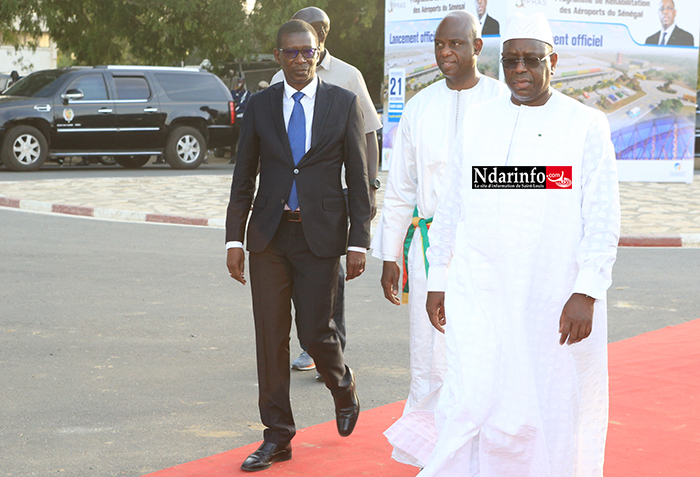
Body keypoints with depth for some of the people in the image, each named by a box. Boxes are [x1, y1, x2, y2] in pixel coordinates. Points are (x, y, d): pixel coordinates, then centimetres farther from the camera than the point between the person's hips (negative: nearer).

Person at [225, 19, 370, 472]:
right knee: (270, 336, 4)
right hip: (269, 235, 2)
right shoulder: (259, 105, 6)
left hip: (320, 235, -2)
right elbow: (244, 176, 9)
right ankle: (277, 436, 14)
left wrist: (359, 242, -5)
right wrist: (234, 239, 3)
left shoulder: (344, 103, 1)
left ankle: (344, 389, 30)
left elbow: (359, 177, 1)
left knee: (316, 331, -4)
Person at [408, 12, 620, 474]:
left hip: (555, 299, -1)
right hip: (479, 295, 2)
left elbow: (603, 219, -5)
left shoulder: (587, 126, 0)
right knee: (470, 406, -7)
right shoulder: (478, 120, 9)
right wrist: (437, 280, 10)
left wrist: (586, 293, -15)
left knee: (553, 413, 6)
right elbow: (450, 207, 13)